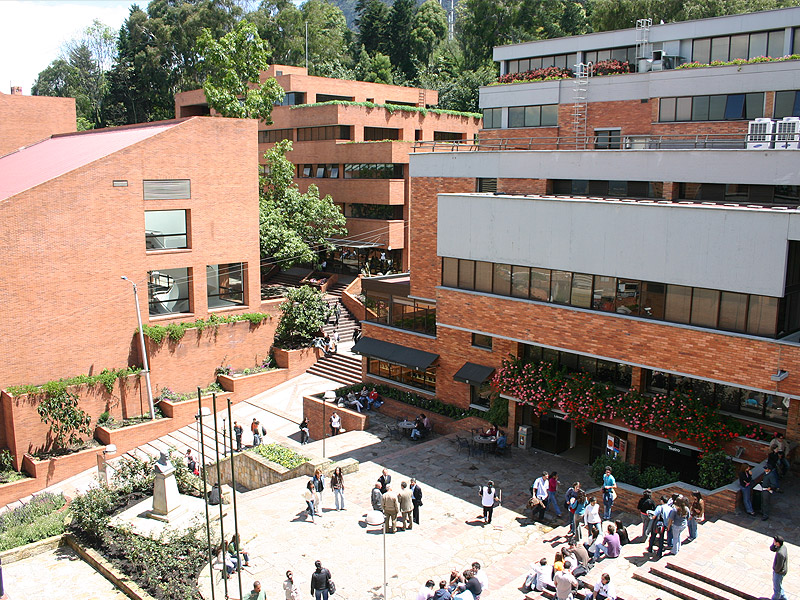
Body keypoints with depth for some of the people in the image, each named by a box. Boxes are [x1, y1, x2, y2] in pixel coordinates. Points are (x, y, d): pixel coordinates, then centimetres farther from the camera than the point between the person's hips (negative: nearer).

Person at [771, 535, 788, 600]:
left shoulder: (780, 553, -38)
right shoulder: (783, 545, -10)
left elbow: (779, 565, -28)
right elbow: (772, 549, 1)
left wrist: (775, 570, -9)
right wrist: (774, 543, -16)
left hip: (779, 572, -9)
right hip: (778, 570, 9)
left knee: (777, 587, 15)